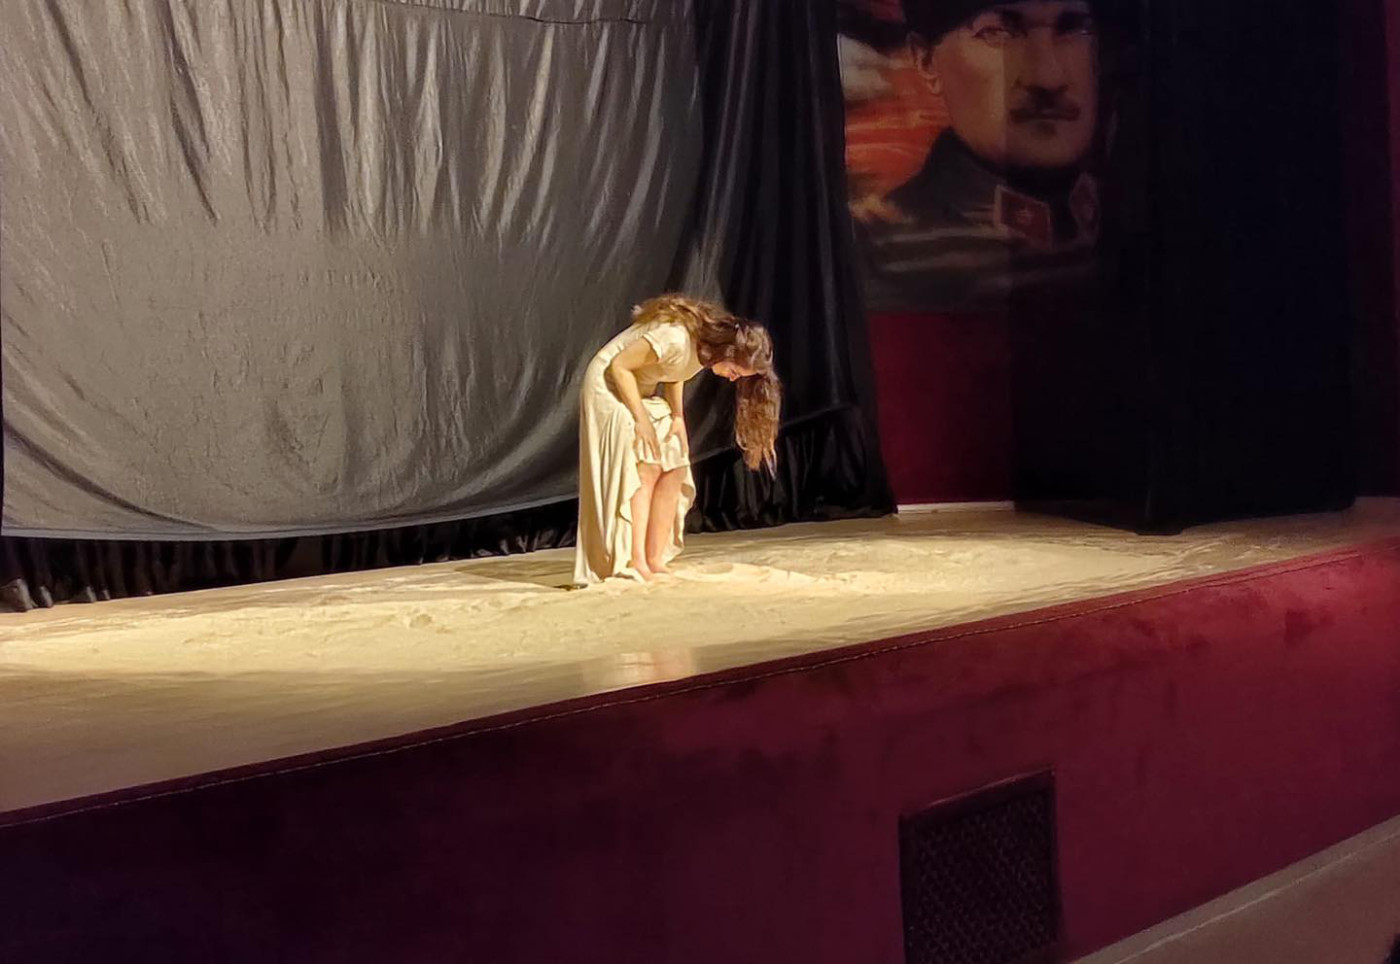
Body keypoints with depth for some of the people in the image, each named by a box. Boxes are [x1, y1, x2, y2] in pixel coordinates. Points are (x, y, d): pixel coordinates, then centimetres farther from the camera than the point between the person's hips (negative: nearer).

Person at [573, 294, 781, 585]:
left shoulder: (708, 344, -8)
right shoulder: (675, 338, -33)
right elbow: (618, 366, -25)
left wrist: (677, 416, -5)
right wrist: (641, 418, -23)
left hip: (644, 391, 8)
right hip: (611, 384, -8)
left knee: (674, 472, -1)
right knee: (644, 470, -18)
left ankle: (655, 562, 1)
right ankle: (635, 564, -18)